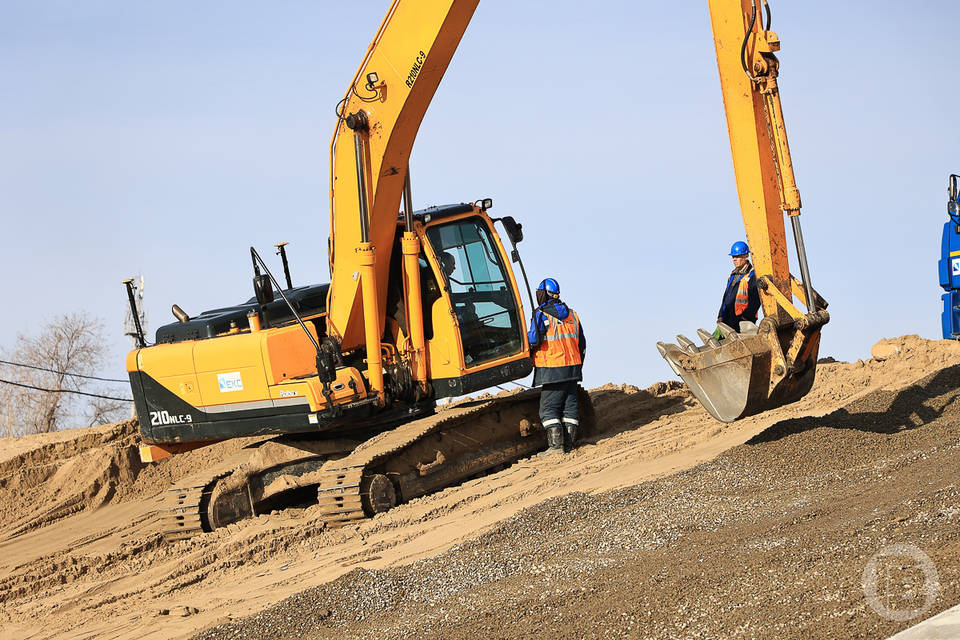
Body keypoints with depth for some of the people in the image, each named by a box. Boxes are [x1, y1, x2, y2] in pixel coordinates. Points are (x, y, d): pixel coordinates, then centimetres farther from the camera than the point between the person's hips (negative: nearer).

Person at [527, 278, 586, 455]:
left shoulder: (541, 315, -9)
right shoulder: (571, 314, 13)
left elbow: (533, 340, -15)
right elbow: (582, 343, 17)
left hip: (552, 371, -6)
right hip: (572, 367, 6)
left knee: (549, 408, -3)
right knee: (570, 407, 9)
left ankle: (555, 445, -11)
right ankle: (570, 445, 8)